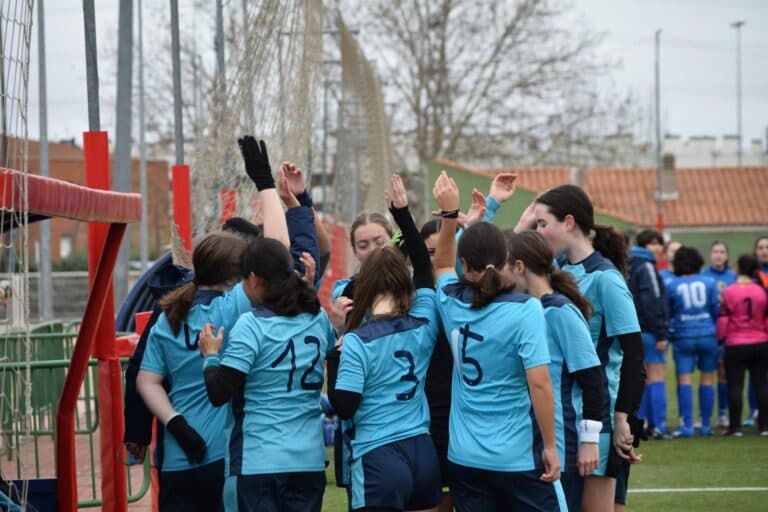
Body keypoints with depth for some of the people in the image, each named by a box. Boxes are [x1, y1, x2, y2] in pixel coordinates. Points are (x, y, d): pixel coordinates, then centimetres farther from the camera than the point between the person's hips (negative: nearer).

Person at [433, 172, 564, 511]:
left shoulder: (451, 303, 2)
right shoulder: (524, 309, -13)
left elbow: (442, 264, 27)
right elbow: (539, 384, -16)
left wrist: (449, 212, 22)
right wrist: (550, 447, -9)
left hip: (464, 457, 5)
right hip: (519, 458, -4)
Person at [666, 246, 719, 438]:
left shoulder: (672, 285, -3)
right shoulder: (708, 283, -1)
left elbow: (668, 312, 4)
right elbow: (716, 310, 3)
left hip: (683, 337, -1)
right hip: (708, 336, 1)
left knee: (684, 380, 0)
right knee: (707, 379, 9)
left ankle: (687, 426, -6)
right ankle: (706, 425, 12)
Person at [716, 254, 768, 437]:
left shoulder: (729, 292, -8)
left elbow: (723, 319, -6)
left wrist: (719, 337, 9)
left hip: (736, 346, -2)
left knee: (735, 386, 2)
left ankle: (735, 427, 1)